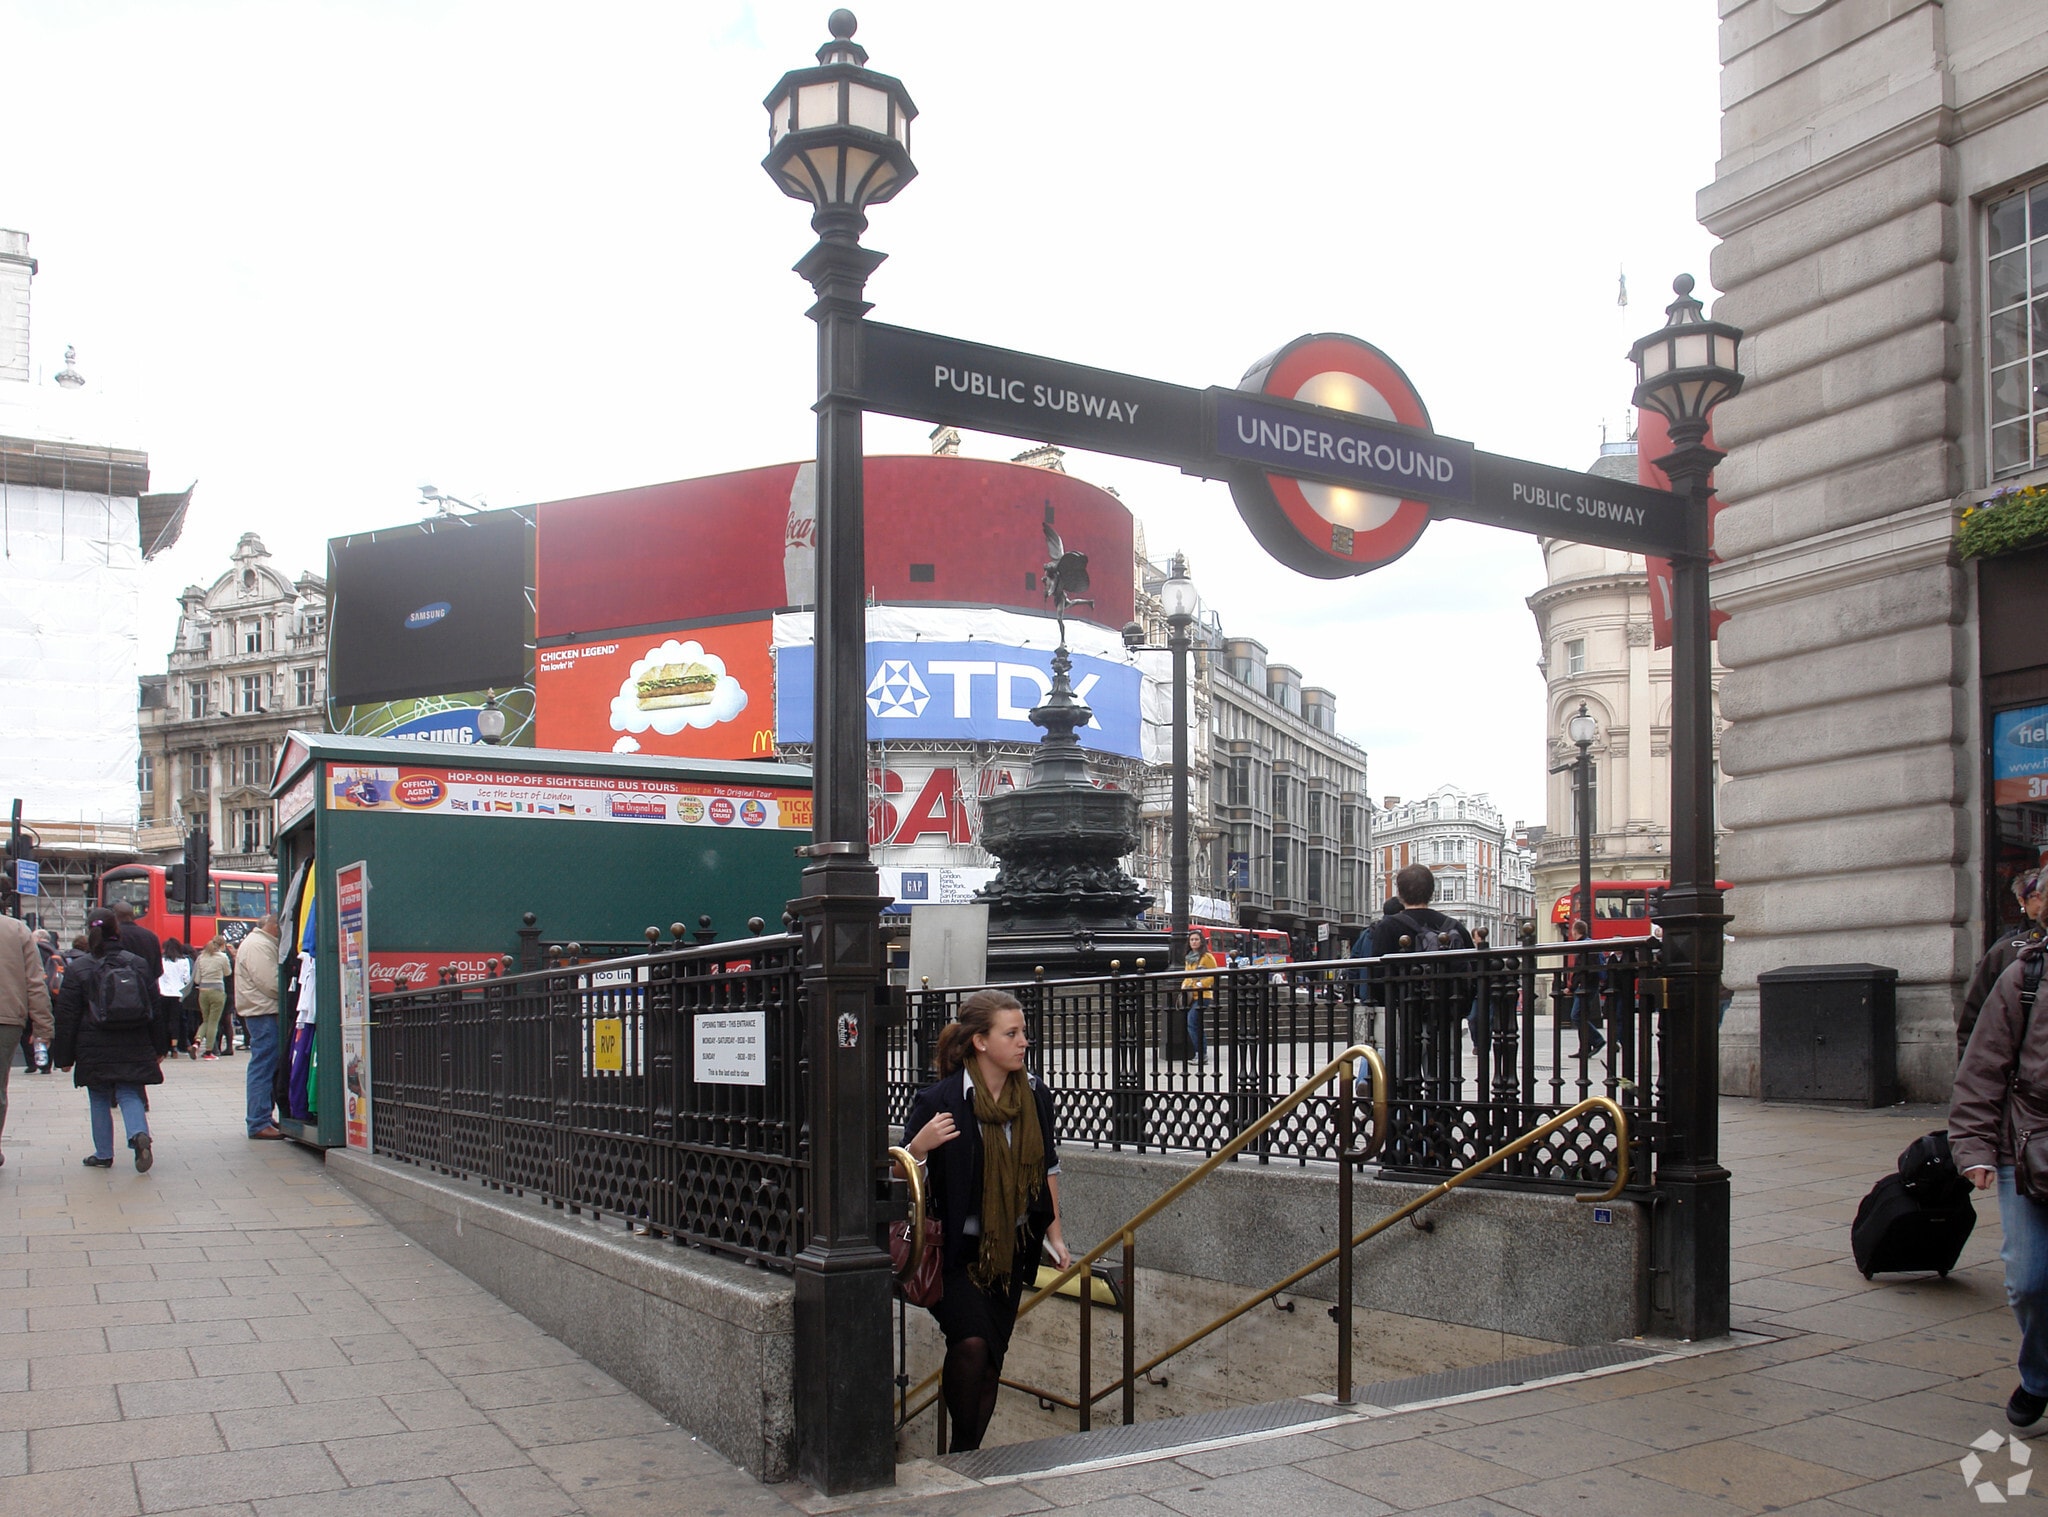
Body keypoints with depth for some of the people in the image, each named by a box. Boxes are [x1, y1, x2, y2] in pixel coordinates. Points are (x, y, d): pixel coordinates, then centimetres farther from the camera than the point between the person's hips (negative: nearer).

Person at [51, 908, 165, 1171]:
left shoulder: (78, 969, -5)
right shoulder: (138, 964, 2)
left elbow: (67, 1016, -3)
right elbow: (154, 1008, 6)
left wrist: (64, 1056, 4)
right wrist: (158, 1048, 14)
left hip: (95, 1050, -1)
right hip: (133, 1048, 1)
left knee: (100, 1100, 11)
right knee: (131, 1095, 3)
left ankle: (103, 1154, 16)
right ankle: (139, 1133, -24)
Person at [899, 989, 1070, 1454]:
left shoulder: (1035, 1097, 2)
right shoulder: (940, 1100, -14)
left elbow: (1047, 1168, 15)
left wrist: (1054, 1235, 16)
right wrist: (921, 1145, -29)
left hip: (1010, 1249, 5)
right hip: (956, 1247, -5)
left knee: (992, 1358, 9)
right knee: (972, 1342, -20)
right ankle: (962, 1449, 1)